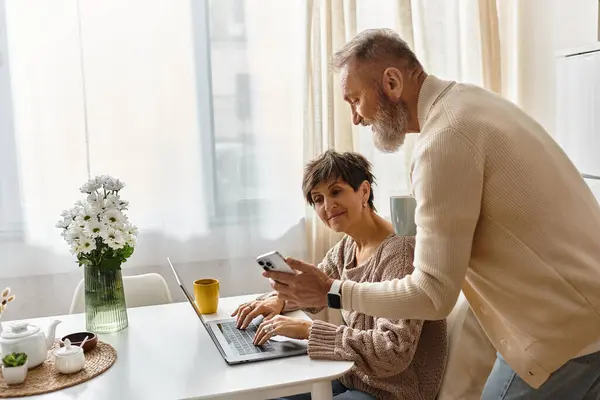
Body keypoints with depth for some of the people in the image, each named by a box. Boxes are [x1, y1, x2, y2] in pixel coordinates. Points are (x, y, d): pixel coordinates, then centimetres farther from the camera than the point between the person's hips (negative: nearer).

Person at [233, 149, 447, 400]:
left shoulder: (399, 251, -24)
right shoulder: (347, 246, 2)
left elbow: (395, 351, -32)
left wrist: (307, 330, -31)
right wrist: (279, 299, -5)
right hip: (353, 377, 7)